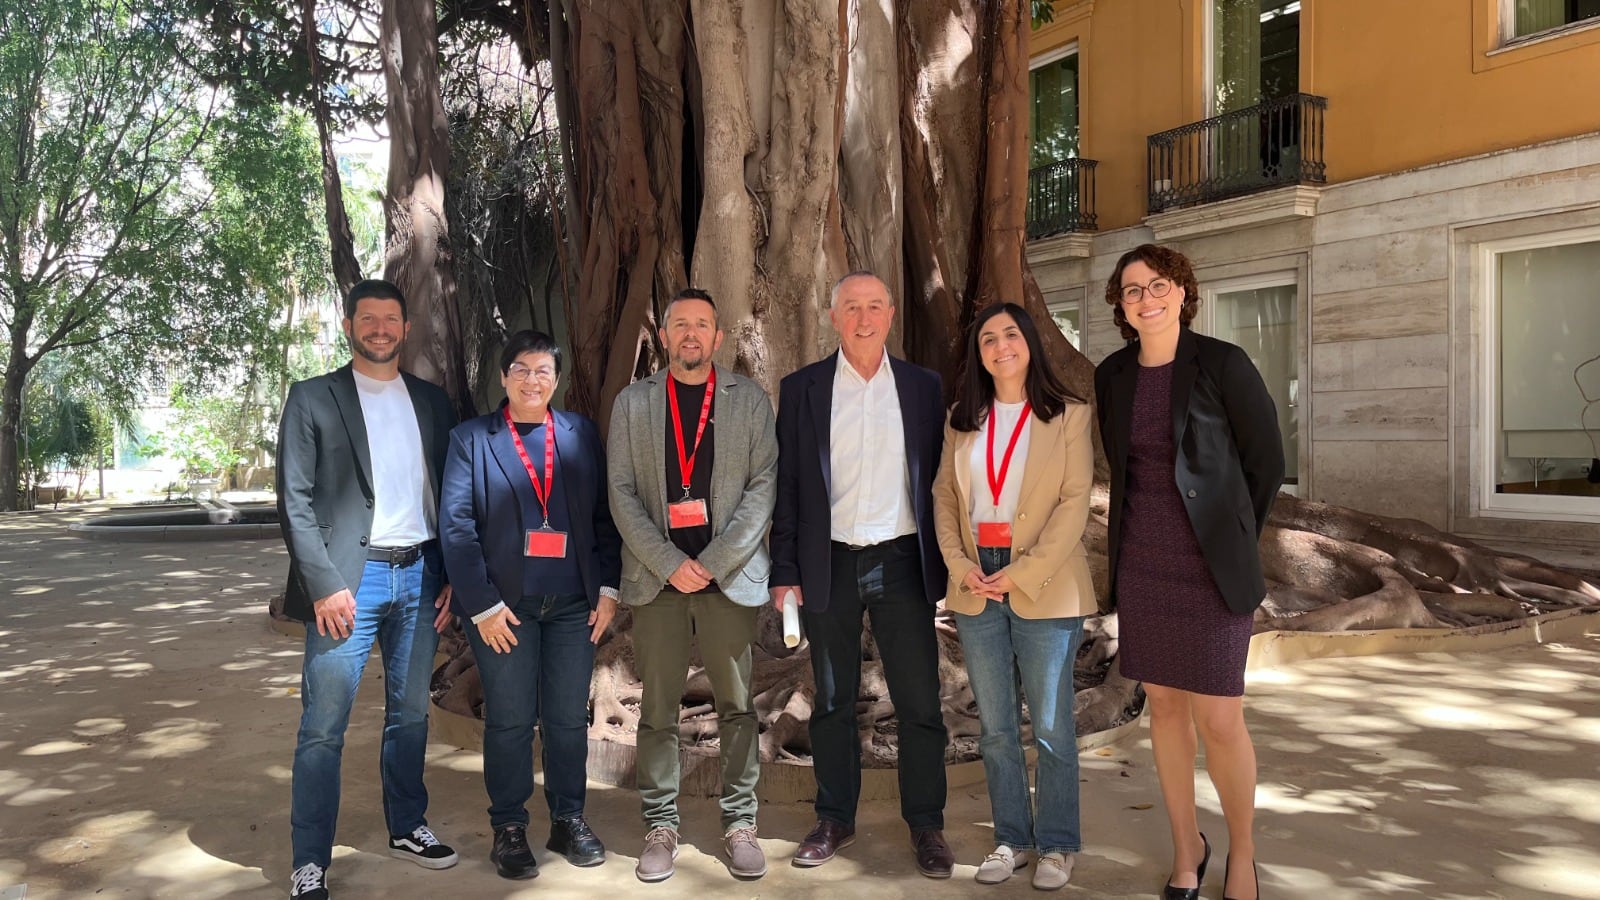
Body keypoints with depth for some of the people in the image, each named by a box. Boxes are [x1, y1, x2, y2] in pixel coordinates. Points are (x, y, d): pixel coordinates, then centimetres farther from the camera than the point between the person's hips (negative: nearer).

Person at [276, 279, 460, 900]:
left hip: (421, 575, 4)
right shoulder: (313, 398, 1)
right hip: (348, 577, -4)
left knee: (410, 714, 15)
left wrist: (453, 576, 4)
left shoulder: (432, 401, 12)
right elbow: (294, 499, -5)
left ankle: (407, 827, 30)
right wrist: (325, 584, -13)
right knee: (323, 727, -3)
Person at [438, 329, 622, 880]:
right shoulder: (471, 438, 3)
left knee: (568, 718, 9)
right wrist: (483, 605, -10)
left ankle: (568, 820, 24)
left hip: (573, 604, 2)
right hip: (503, 605, -2)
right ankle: (508, 830, 20)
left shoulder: (582, 435, 9)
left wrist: (608, 588, -1)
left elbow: (605, 515, 7)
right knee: (509, 721, 6)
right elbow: (456, 525, -4)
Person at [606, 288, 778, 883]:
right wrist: (671, 564, -8)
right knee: (658, 710, 4)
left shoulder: (750, 400, 7)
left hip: (730, 576, 0)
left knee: (737, 707, 4)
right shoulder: (632, 403, 9)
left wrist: (713, 563, -9)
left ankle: (740, 823, 15)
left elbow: (763, 486, -1)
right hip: (656, 577, 1)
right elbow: (621, 494, 3)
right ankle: (660, 826, 15)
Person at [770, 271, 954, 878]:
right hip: (830, 565, 0)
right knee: (832, 702, 11)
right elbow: (786, 483, 3)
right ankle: (835, 820, 25)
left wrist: (948, 562, 1)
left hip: (903, 561, 0)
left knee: (920, 703, 2)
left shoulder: (923, 387, 5)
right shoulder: (802, 390, 3)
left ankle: (926, 825, 17)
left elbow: (939, 478, 6)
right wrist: (785, 570, -1)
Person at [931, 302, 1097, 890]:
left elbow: (1074, 502, -8)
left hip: (1044, 588, -4)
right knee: (995, 726, 10)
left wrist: (1024, 573, -15)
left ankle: (1057, 845, 17)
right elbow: (944, 495, 9)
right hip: (976, 588, 4)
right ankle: (1012, 839, 23)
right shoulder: (962, 420, 11)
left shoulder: (1069, 415, -1)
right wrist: (960, 565, -6)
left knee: (1050, 726, 3)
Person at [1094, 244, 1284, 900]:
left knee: (1219, 721, -3)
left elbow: (1267, 461, -2)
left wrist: (1232, 543, 4)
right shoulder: (1112, 376, 4)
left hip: (1210, 567, -4)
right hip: (1141, 563, 4)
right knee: (1164, 705, 11)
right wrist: (1145, 532, 13)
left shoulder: (1222, 364, -9)